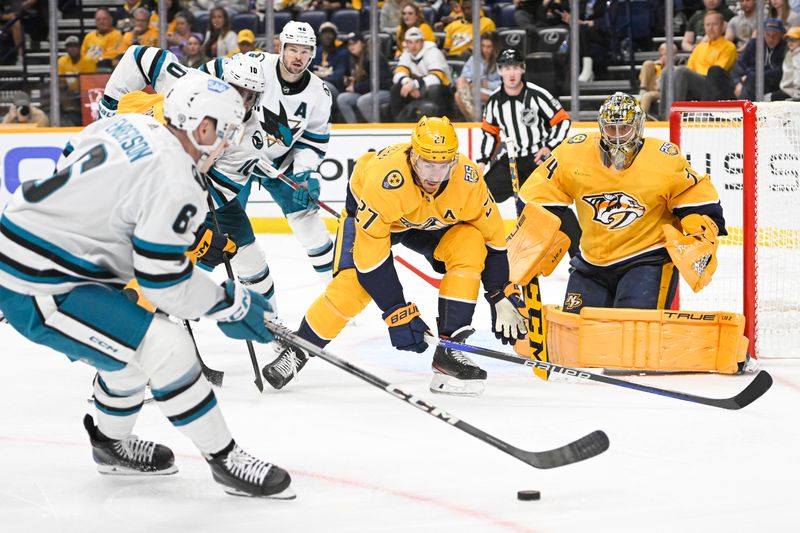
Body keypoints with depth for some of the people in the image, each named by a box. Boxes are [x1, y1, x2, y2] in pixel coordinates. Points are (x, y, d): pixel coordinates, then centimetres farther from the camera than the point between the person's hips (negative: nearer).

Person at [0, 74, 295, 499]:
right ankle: (225, 460, -1)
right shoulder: (176, 184, -20)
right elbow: (164, 281, -16)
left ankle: (112, 445, 41)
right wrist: (230, 305, -2)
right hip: (38, 293, -10)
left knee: (138, 344, 23)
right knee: (165, 348, -12)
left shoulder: (128, 125, 5)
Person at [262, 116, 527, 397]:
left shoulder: (468, 179, -31)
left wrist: (504, 302, -16)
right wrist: (399, 314, -34)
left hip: (435, 222, 3)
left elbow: (493, 240, -14)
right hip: (368, 213, -3)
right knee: (351, 285, -23)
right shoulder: (383, 178, -42)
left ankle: (450, 348, -16)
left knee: (471, 246, -24)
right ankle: (296, 352, 1)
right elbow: (370, 258, -36)